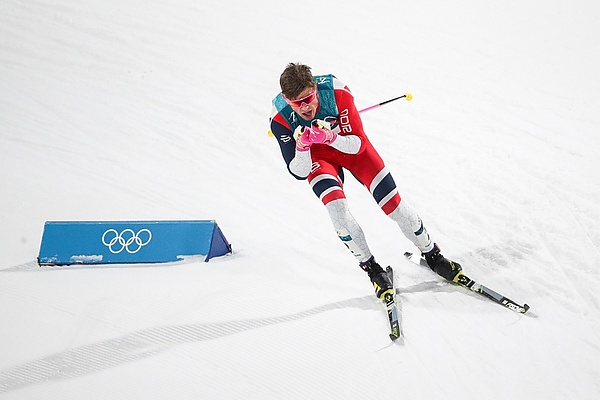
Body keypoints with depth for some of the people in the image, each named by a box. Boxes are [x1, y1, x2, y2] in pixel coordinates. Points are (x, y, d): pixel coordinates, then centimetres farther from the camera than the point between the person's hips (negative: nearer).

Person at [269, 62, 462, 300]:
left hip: (350, 143, 0)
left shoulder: (337, 93, -32)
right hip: (316, 157, 0)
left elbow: (357, 144, -26)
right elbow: (299, 172, -25)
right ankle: (372, 269, -8)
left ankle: (432, 255, 17)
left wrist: (330, 137, -45)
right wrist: (302, 146, -45)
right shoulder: (280, 118, -29)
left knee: (392, 202, -6)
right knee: (336, 206, -27)